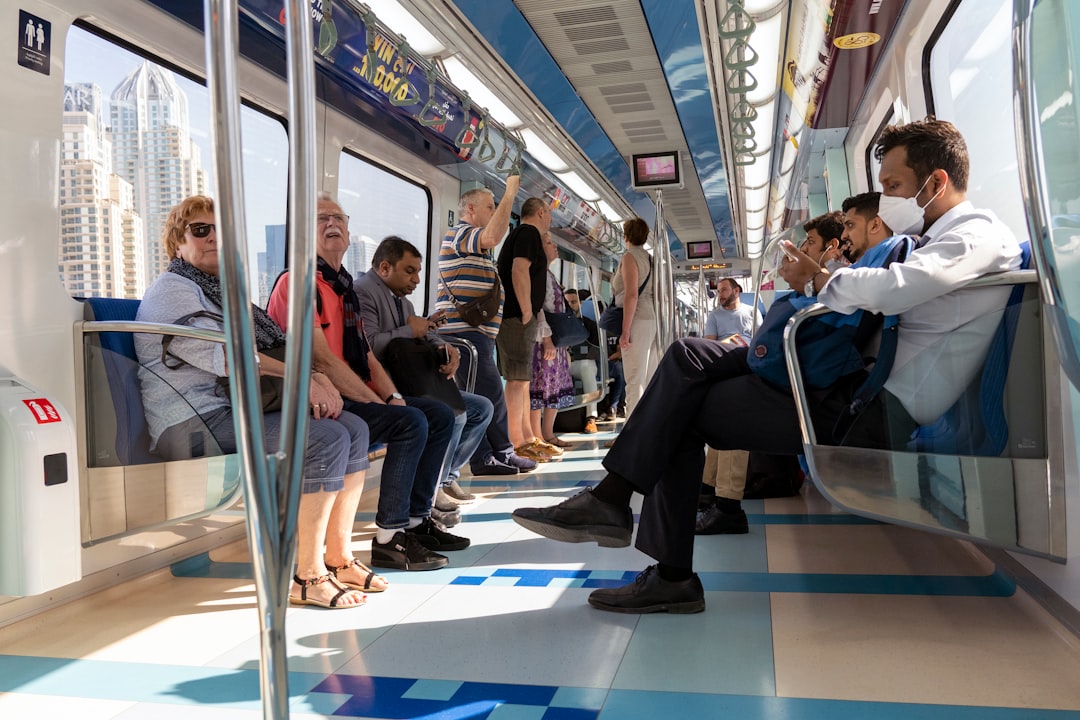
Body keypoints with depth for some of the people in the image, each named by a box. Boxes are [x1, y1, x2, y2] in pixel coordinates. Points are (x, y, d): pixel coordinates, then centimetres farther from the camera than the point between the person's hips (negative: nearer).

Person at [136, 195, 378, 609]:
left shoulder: (220, 290, 26)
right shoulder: (172, 290, -2)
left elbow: (271, 347, 15)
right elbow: (224, 356, -17)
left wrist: (315, 378, -4)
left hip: (237, 406, 9)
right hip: (195, 421, -9)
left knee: (353, 428, -6)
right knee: (327, 438, -25)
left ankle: (338, 558, -3)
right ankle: (306, 576, -19)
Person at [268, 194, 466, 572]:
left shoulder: (343, 286, 18)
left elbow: (365, 353, 16)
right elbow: (321, 359, -20)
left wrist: (393, 396, -1)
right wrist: (379, 403, -18)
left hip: (353, 397, 10)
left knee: (440, 415, 4)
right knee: (410, 422, -25)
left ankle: (415, 520, 8)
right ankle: (390, 539, -16)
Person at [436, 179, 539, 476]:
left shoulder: (476, 246, 27)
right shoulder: (459, 234, -7)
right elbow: (493, 236, -27)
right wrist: (510, 193, -21)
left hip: (477, 332, 11)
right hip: (464, 331, -11)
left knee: (478, 396, 8)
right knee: (491, 393, -8)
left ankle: (484, 458, 11)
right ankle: (503, 454, 0)